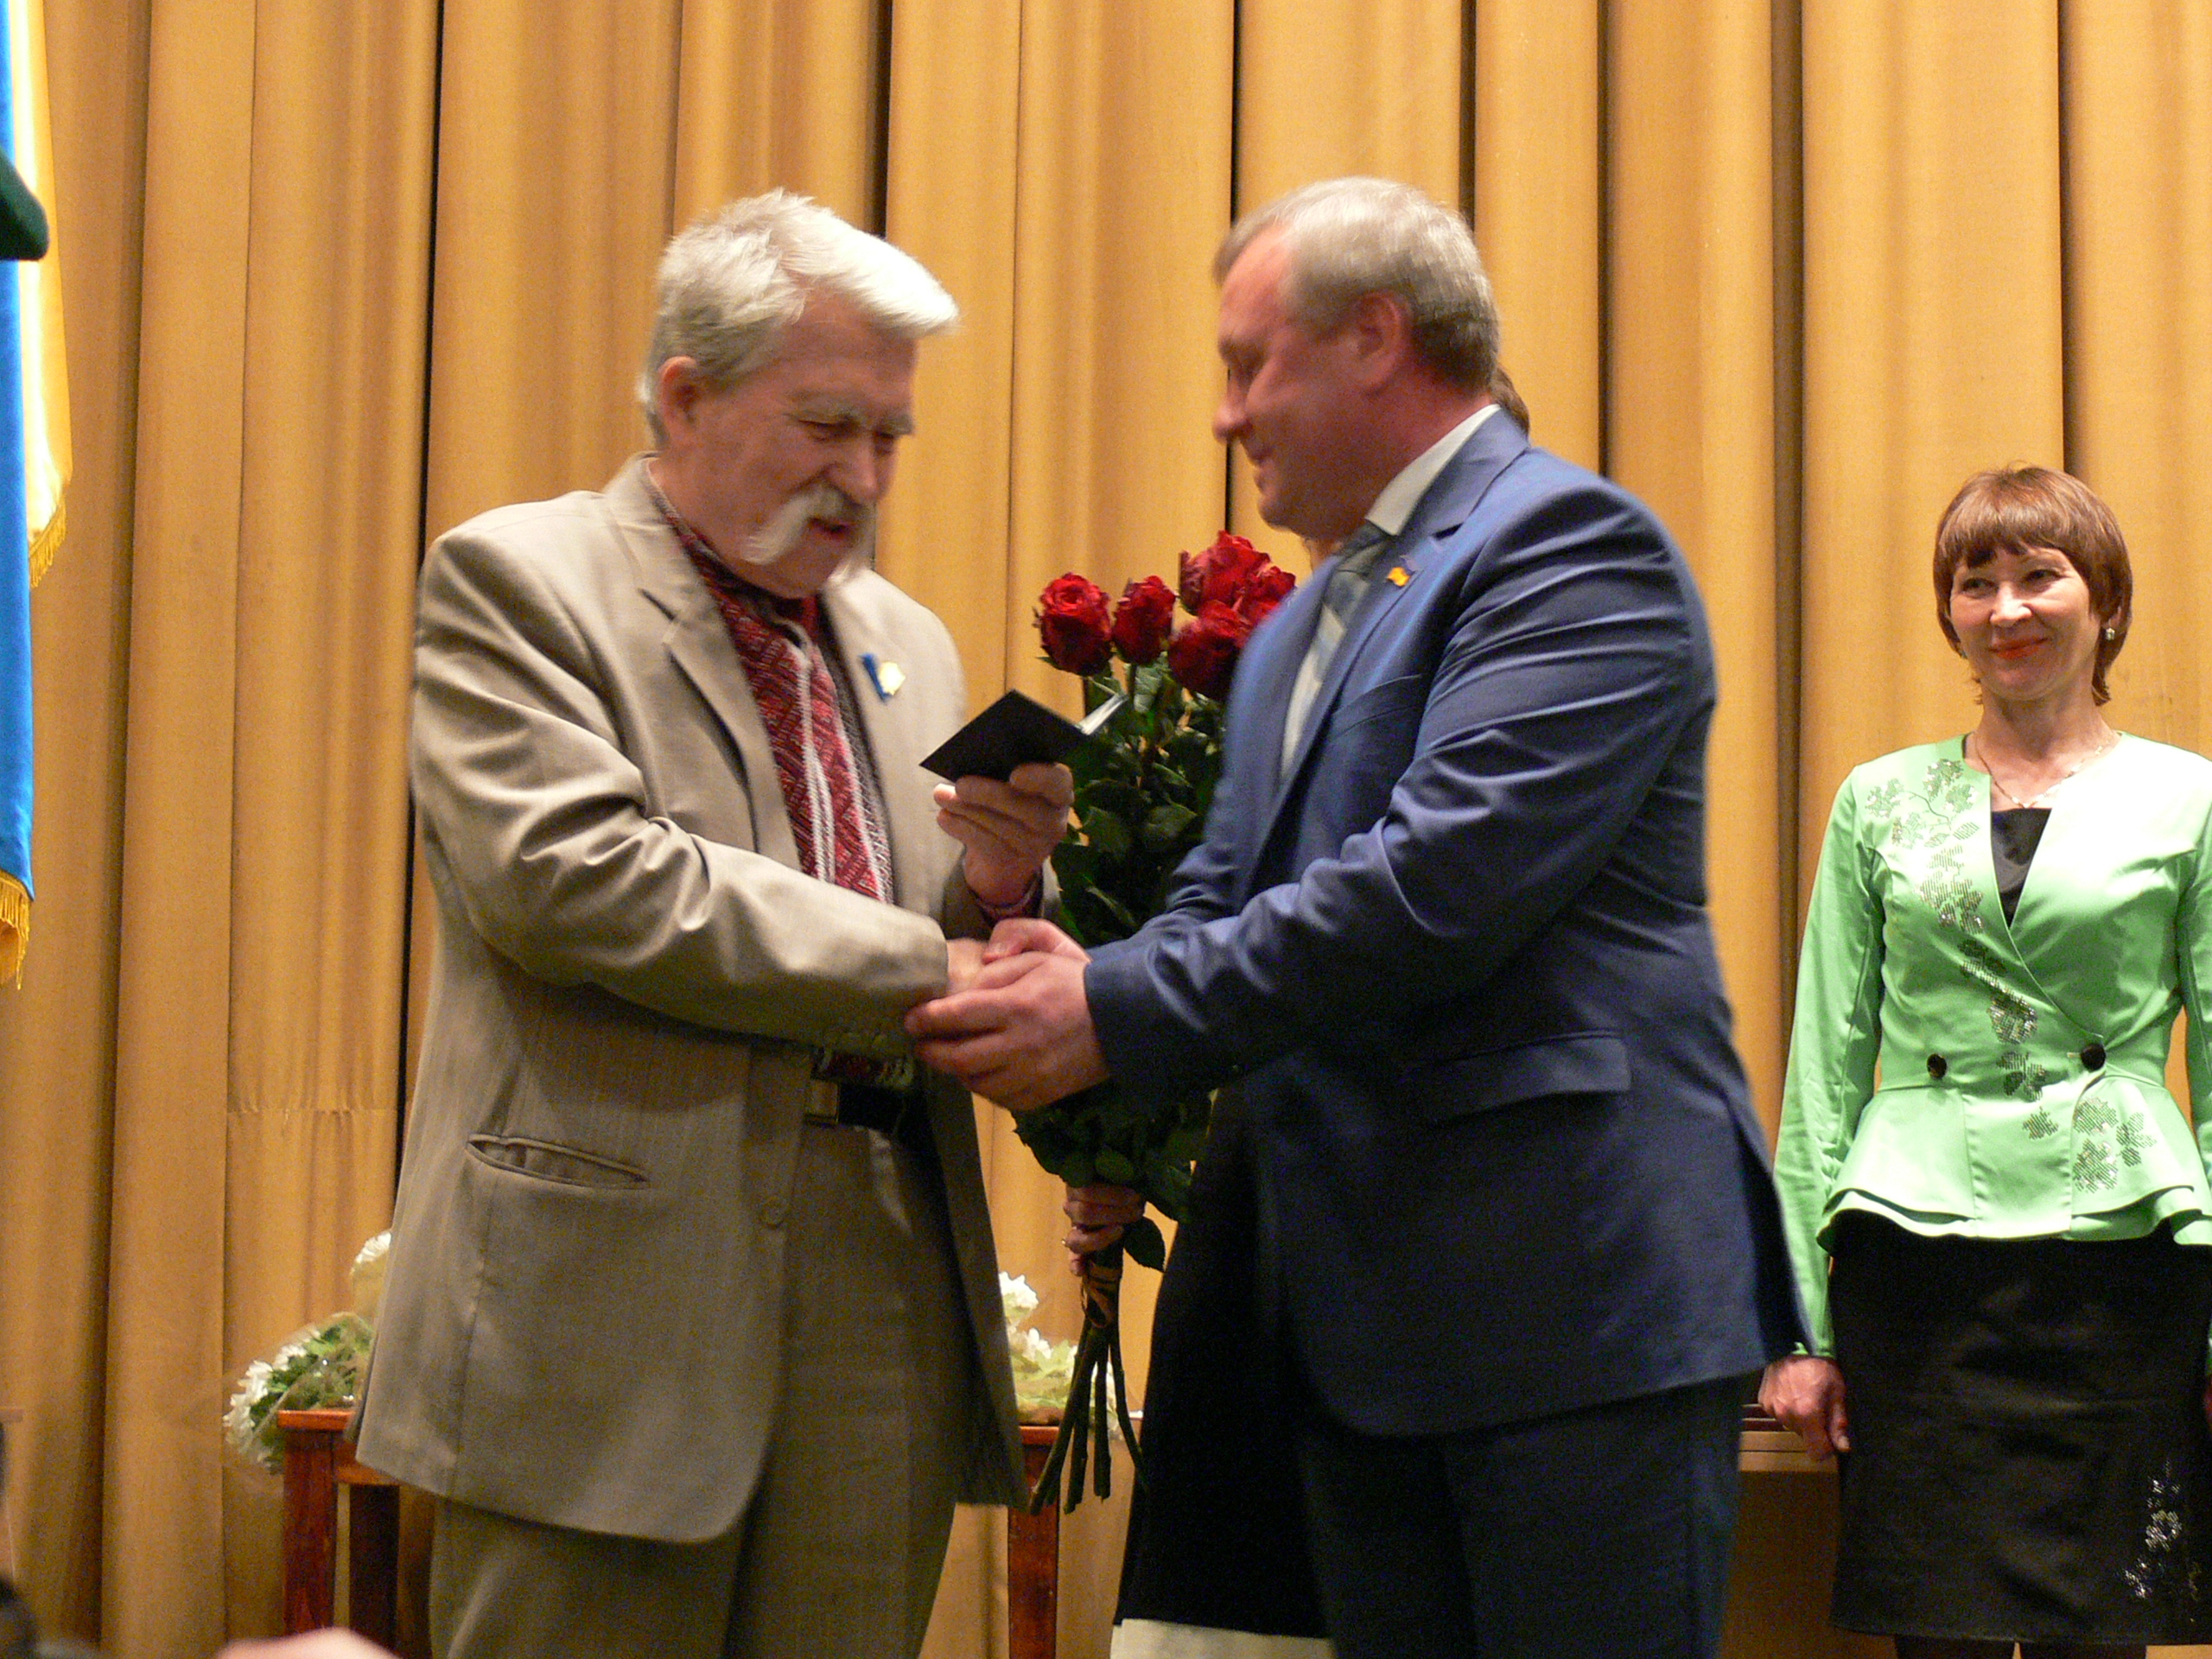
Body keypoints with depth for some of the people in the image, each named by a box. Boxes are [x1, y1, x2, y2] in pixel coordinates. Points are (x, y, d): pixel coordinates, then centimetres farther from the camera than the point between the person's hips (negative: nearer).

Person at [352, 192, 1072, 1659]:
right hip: (614, 1300, -6)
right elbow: (571, 879, -16)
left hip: (881, 1310, 6)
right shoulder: (515, 582, -1)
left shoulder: (906, 642, 19)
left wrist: (997, 884, -4)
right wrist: (910, 967, -14)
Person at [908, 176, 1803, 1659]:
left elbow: (1441, 881, -21)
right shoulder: (1300, 629, 21)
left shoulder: (1570, 546, -9)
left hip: (1575, 1295, -8)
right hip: (1362, 1313, 9)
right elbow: (1228, 895, 16)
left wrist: (1121, 1015, -18)